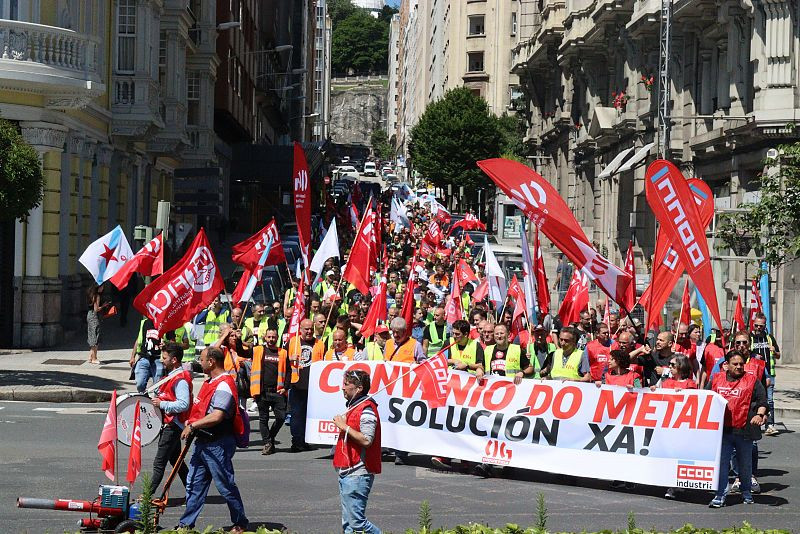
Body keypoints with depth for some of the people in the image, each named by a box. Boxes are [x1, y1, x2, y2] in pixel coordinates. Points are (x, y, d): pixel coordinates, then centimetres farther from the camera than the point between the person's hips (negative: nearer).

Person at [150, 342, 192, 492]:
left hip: (172, 426, -11)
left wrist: (161, 404, -22)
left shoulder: (181, 380, -19)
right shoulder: (172, 376, 13)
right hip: (169, 425, 11)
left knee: (159, 463, -8)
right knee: (176, 460, 18)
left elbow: (183, 405, -27)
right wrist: (157, 398, 11)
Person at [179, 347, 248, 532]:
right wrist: (191, 421, 9)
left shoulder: (223, 386, -19)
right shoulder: (210, 382, 14)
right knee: (194, 484, 11)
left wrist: (193, 426, -19)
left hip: (218, 444, -10)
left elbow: (216, 416, -28)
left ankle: (240, 524, 13)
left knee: (226, 486, 1)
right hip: (202, 442, 10)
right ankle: (186, 524, 16)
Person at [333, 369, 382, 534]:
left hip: (357, 475, -11)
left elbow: (366, 440, -25)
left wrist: (344, 426, -19)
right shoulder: (354, 407, 19)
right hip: (347, 473, 11)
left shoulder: (366, 410, -14)